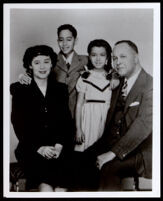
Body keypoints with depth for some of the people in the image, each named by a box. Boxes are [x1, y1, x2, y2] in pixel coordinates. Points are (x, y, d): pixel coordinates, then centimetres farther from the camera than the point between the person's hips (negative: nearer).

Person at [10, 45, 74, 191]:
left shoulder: (60, 89, 17)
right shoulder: (20, 90, 10)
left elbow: (66, 120, 10)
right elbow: (18, 124, 2)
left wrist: (59, 145, -9)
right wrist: (38, 148, -12)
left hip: (59, 148, 2)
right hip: (31, 149, -1)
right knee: (46, 184, -28)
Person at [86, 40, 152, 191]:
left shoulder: (150, 85, -10)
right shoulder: (119, 84, 15)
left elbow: (143, 124, -20)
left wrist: (113, 153, -24)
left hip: (139, 151, -6)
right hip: (112, 144, 7)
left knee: (108, 169, -31)